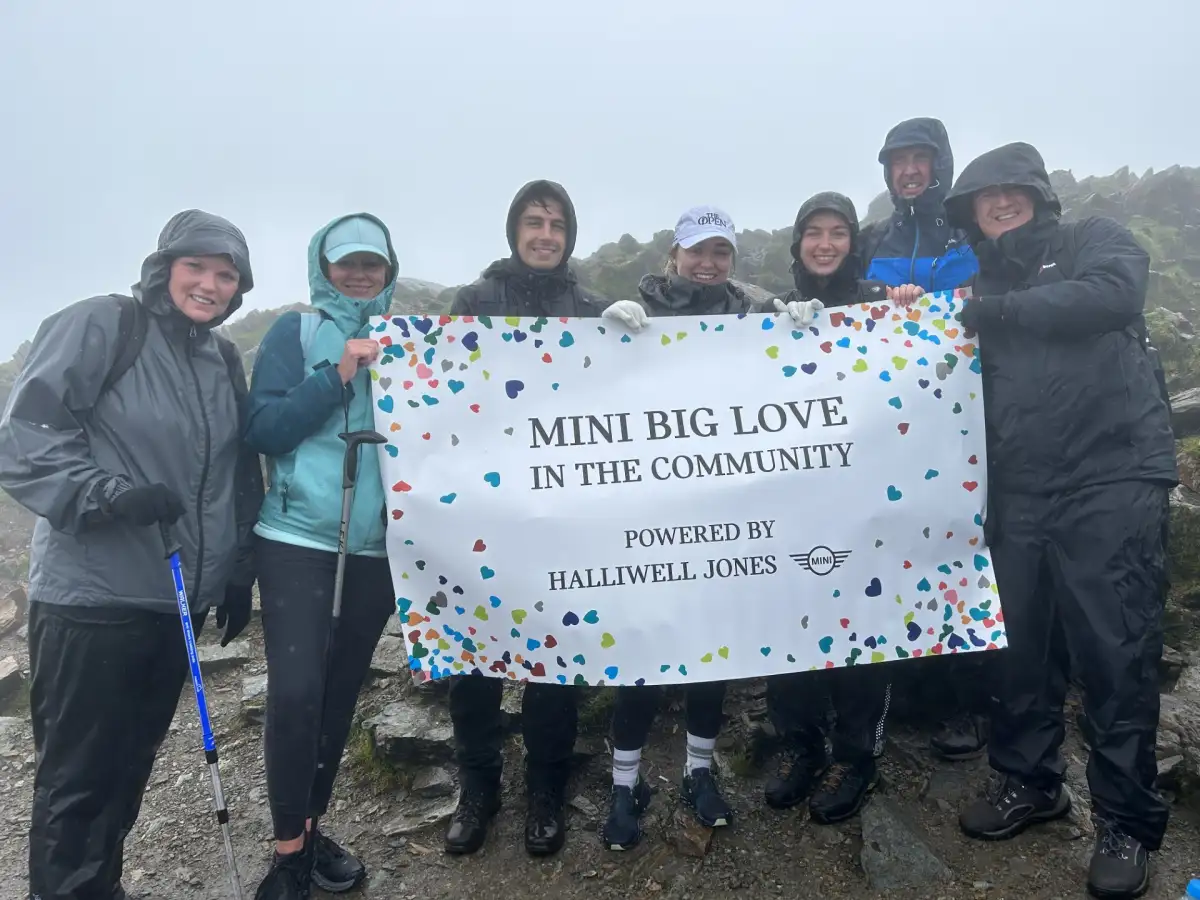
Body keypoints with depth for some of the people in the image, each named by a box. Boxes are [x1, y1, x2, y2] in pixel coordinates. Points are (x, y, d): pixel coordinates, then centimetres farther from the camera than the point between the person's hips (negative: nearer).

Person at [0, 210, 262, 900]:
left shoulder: (224, 359, 12)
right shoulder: (98, 326, -8)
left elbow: (240, 473, 18)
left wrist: (240, 570, 17)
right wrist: (109, 495, -26)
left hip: (180, 598, 6)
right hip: (93, 597, -6)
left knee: (132, 764, 18)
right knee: (77, 775, 6)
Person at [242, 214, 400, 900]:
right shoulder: (296, 331, 1)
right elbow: (264, 430, -10)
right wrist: (337, 374, -18)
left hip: (378, 547, 4)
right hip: (299, 540, -3)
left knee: (342, 690, 11)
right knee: (296, 690, -11)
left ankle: (313, 828, 28)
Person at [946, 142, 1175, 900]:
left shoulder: (1095, 242, 7)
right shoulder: (985, 286, 19)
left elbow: (1115, 295, -15)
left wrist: (999, 310, -12)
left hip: (1111, 480, -4)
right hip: (1020, 493, 5)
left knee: (1114, 653, -4)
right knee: (1023, 646, 10)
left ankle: (1128, 824, 11)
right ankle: (1030, 782, 29)